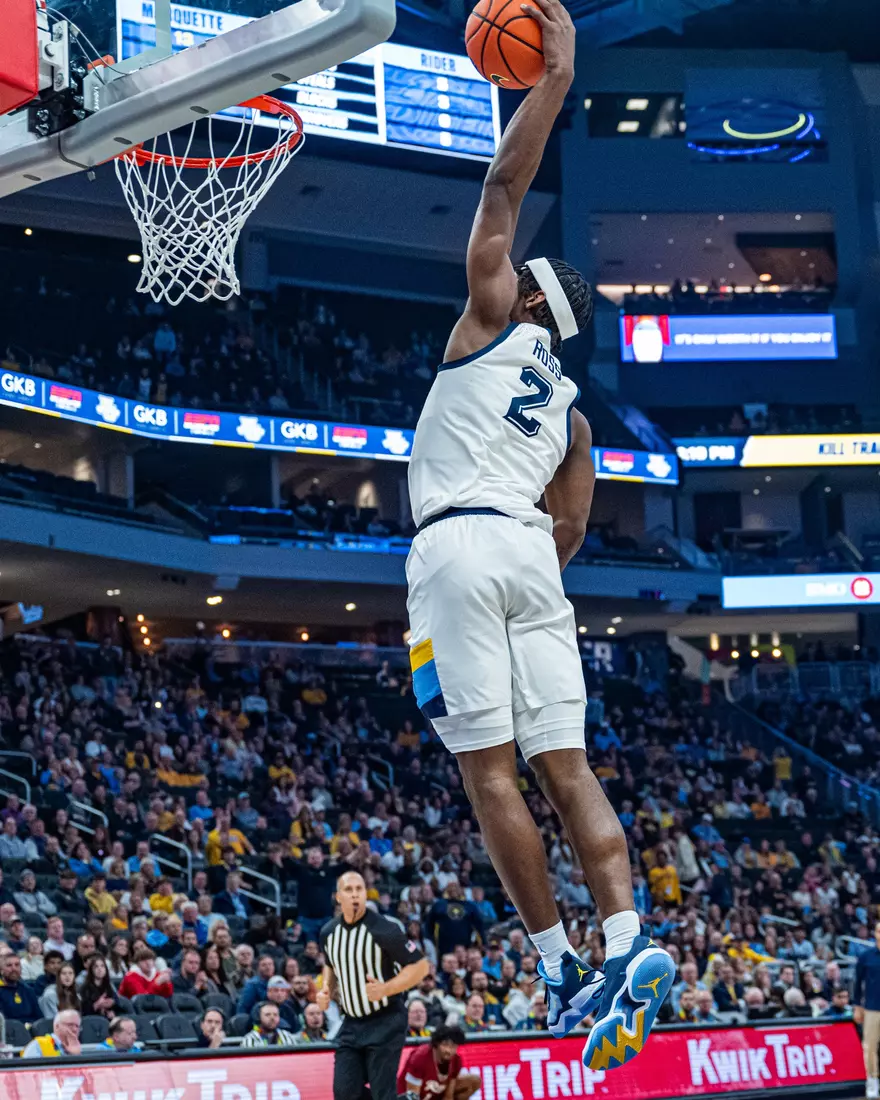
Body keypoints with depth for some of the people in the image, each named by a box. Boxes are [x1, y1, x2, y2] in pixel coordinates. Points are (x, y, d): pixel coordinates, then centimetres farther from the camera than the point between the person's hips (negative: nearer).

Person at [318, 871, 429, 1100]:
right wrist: (327, 989, 3)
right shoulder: (328, 932, 2)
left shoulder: (384, 930, -17)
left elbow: (420, 966, -13)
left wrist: (385, 989, -25)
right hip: (351, 1023, 6)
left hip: (384, 1023, -6)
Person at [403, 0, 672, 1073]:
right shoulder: (571, 411, 25)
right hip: (532, 555, 6)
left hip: (460, 543, -6)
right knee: (564, 765, 2)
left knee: (489, 771, -7)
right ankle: (628, 945, -15)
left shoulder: (492, 319, 11)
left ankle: (562, 971, -10)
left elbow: (504, 183, 7)